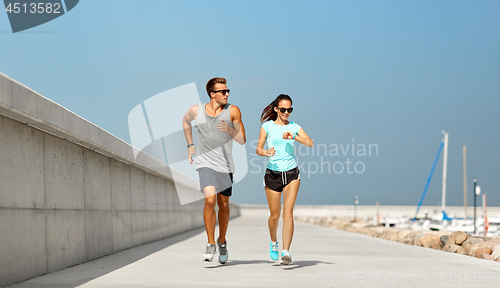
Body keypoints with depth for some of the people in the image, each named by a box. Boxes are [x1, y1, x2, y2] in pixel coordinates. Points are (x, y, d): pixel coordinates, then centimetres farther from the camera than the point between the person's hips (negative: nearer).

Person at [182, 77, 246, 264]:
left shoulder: (233, 111, -7)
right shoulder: (196, 110, -4)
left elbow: (242, 140, -8)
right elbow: (186, 121, 20)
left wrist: (230, 130, -27)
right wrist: (190, 145, 16)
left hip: (225, 165, 1)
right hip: (206, 163, -1)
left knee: (223, 204, 11)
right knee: (210, 200, -20)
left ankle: (222, 241, 33)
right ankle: (210, 244, -9)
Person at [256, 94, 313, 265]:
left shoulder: (294, 127, 7)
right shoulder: (267, 126, 4)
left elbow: (310, 143, -7)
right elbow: (258, 149, 1)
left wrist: (293, 137, -22)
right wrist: (266, 152, -21)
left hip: (292, 173, 0)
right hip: (273, 173, 0)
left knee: (288, 213, -14)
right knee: (275, 215, 6)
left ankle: (286, 251, -19)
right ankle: (273, 242, 36)